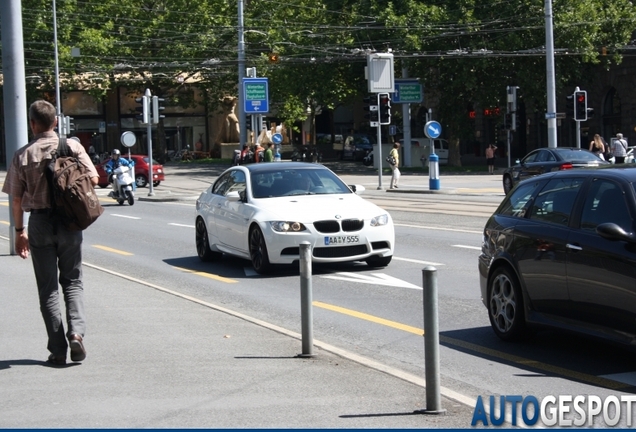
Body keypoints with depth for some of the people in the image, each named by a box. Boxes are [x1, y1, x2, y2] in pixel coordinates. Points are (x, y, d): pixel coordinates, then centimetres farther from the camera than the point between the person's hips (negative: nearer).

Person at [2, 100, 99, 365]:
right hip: (69, 221, 1)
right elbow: (93, 179, -5)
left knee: (48, 287, 7)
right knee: (72, 281, 13)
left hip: (40, 222, -1)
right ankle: (76, 332, -10)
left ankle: (58, 350, 4)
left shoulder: (23, 155, -3)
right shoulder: (72, 146, -3)